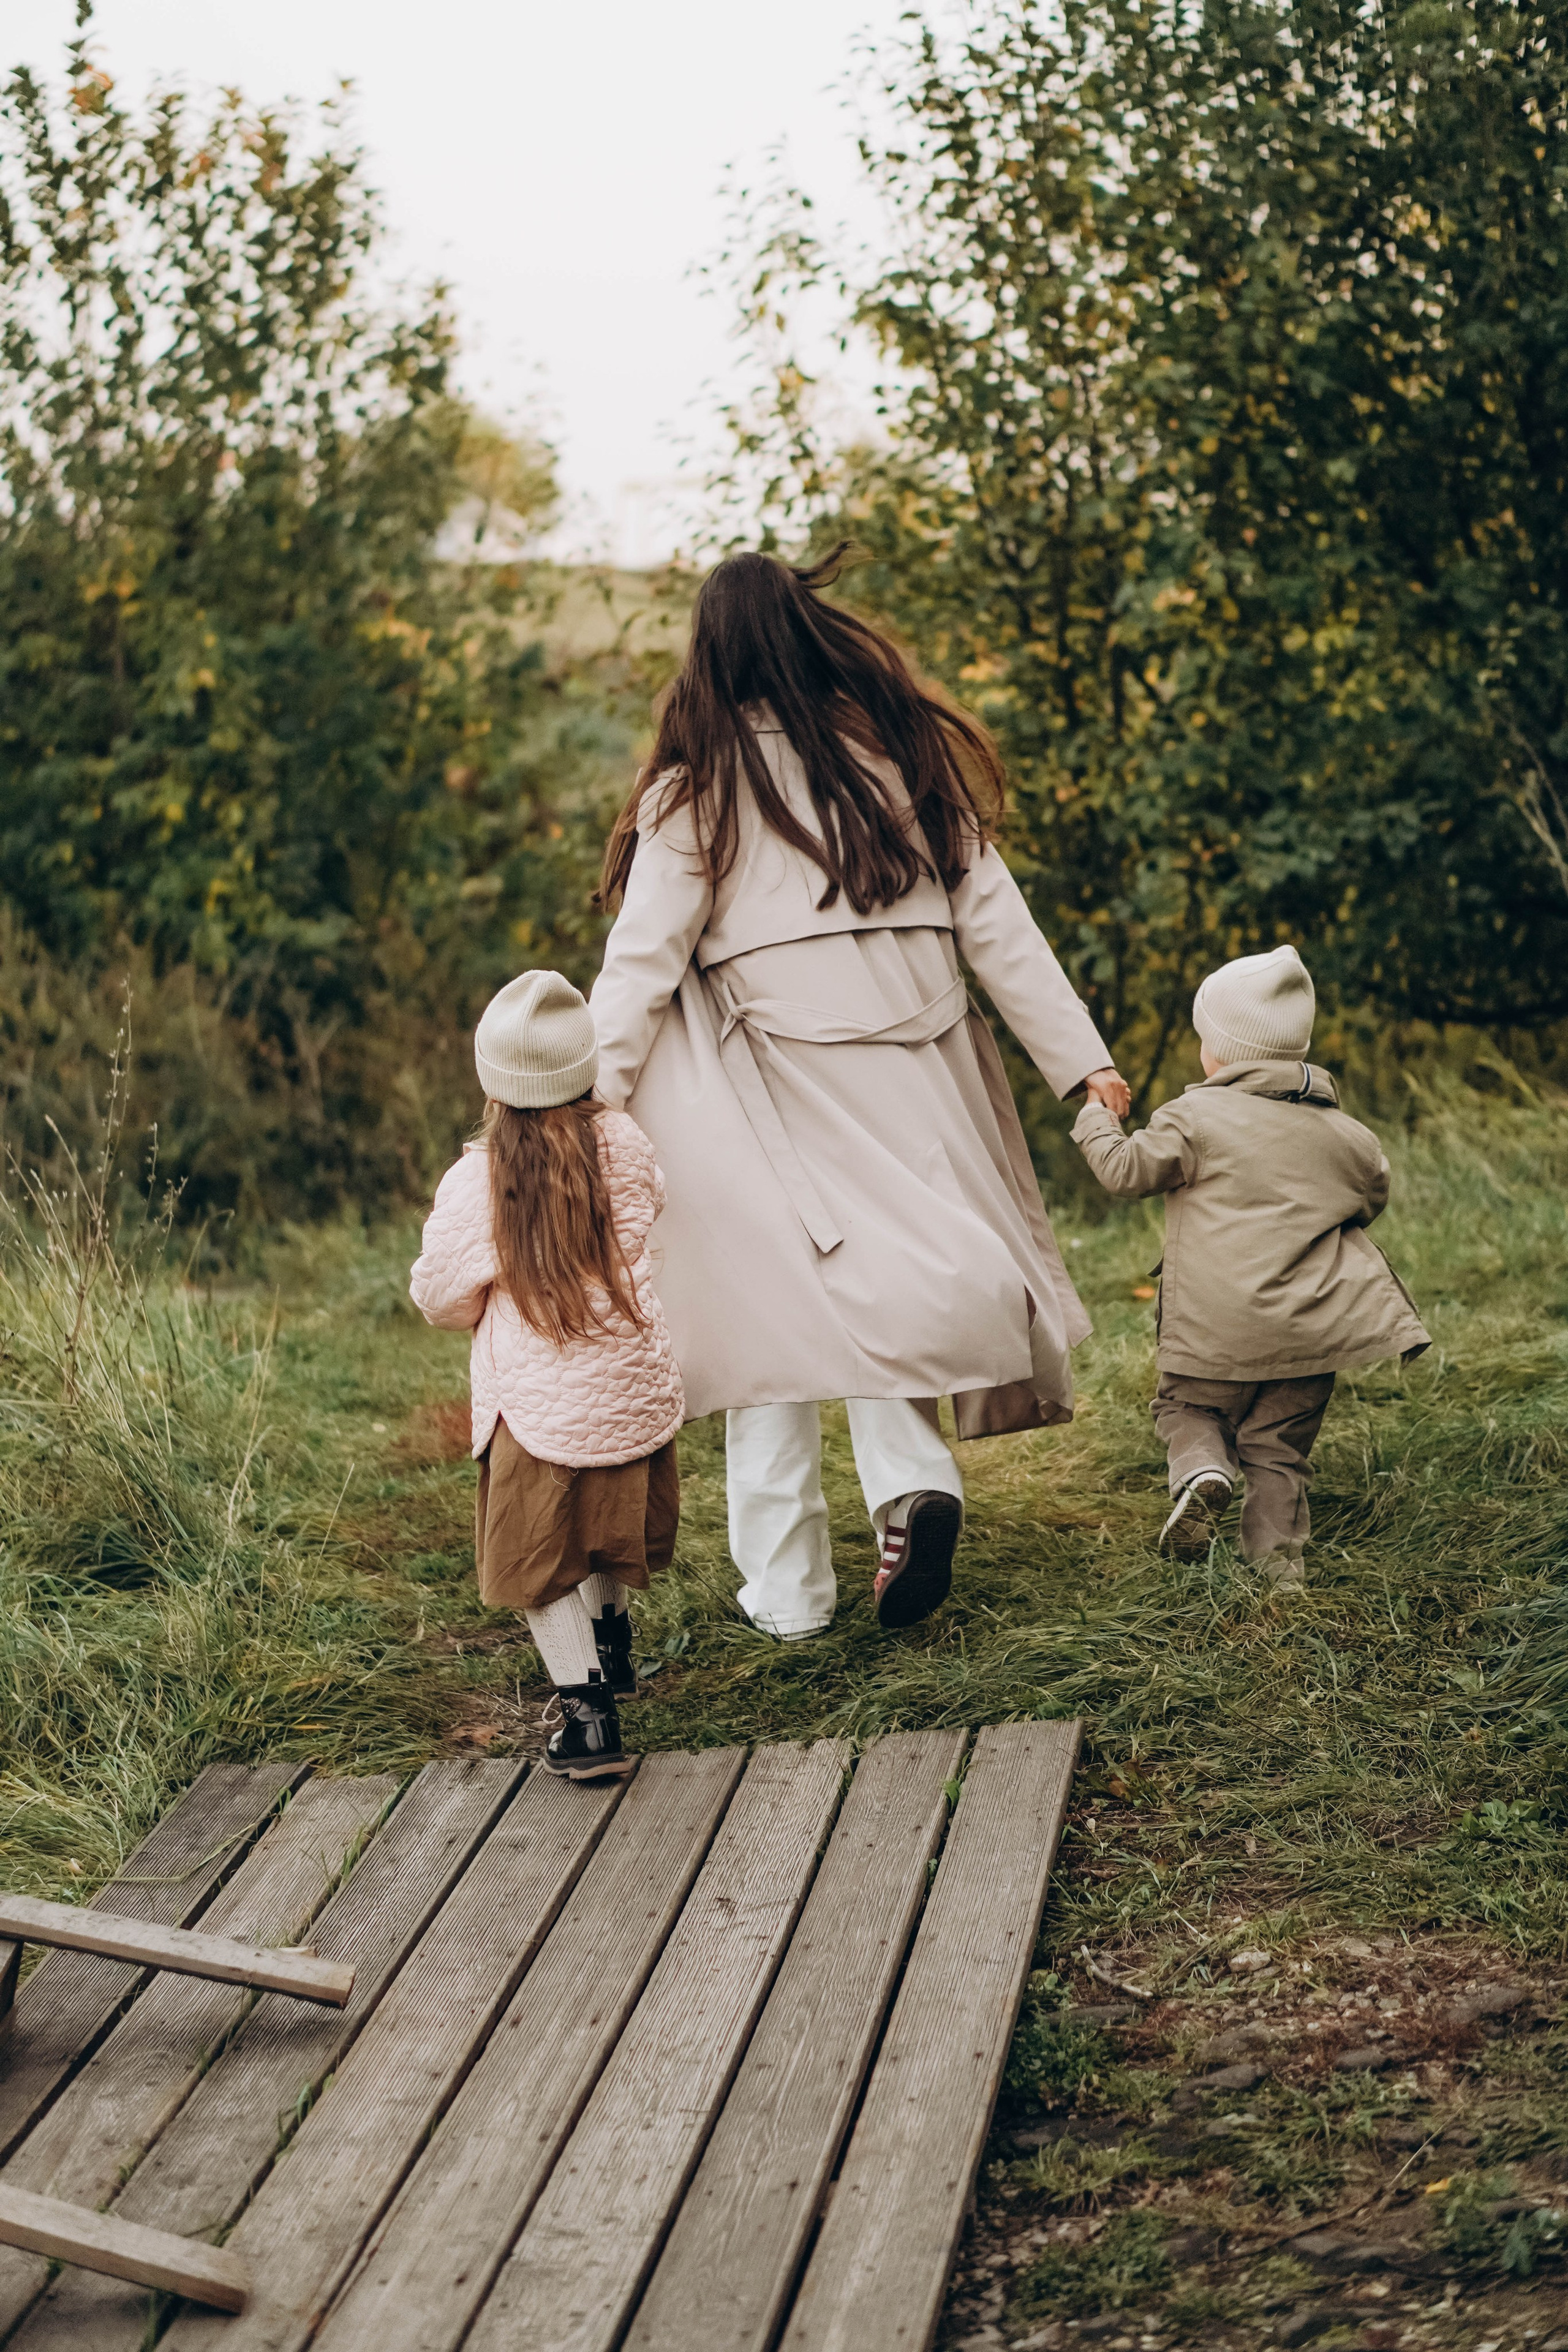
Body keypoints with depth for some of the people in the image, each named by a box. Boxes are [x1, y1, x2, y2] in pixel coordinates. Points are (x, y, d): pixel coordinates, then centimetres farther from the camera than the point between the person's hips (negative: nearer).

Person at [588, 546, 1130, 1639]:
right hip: (909, 1071, 3)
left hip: (773, 1079, -3)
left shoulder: (698, 790, -2)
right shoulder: (907, 754, 7)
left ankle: (787, 1588, 7)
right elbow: (993, 917, 7)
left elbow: (641, 965, -5)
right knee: (890, 1287, 14)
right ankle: (913, 1477, -12)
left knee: (775, 1313, 4)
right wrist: (1081, 1057, 9)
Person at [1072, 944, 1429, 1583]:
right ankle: (1278, 1554, 6)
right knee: (1279, 1446, 13)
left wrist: (1095, 1124, 13)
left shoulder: (1195, 1117, -7)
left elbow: (1128, 1171, -6)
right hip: (1309, 1329, 4)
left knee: (1189, 1406, 17)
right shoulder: (1344, 1135, 9)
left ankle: (1202, 1470, -11)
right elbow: (1373, 1197, 23)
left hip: (1216, 1331, -3)